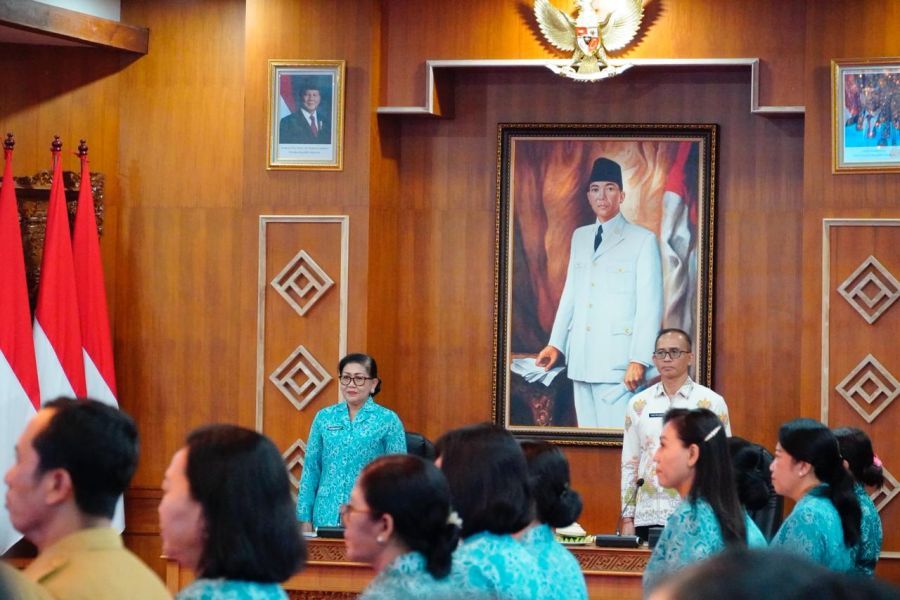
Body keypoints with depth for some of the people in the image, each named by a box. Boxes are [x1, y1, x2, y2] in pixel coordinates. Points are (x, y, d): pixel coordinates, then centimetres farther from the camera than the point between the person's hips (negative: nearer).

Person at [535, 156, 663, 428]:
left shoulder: (643, 240, 0)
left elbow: (650, 304, -5)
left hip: (618, 362, -5)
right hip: (581, 361, 5)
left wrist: (639, 360, -13)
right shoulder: (580, 237, 18)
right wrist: (555, 344, 11)